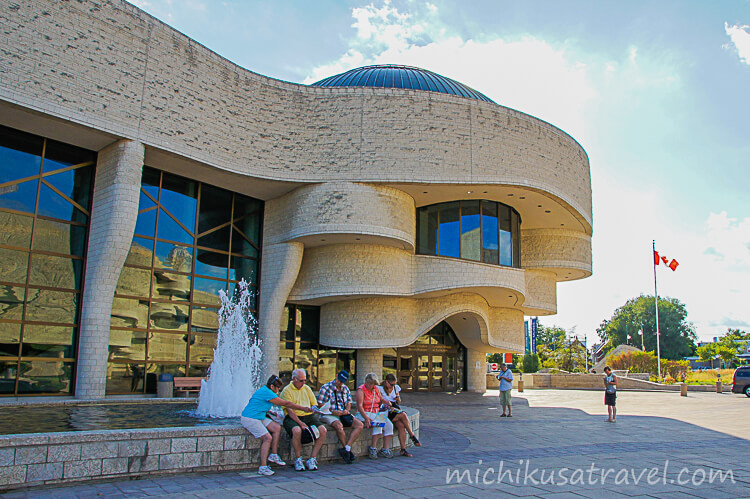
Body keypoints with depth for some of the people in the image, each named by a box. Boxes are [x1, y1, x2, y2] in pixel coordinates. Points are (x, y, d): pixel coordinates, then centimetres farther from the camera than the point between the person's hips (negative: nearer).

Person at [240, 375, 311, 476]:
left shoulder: (265, 390, 11)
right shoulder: (267, 393, -19)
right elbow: (285, 403, -13)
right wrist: (302, 408, -6)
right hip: (249, 418, -10)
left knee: (277, 428, 0)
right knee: (267, 438, -19)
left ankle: (273, 455, 6)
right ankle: (262, 468, -16)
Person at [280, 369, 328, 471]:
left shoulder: (306, 388, 18)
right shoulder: (287, 391, -1)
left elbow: (314, 404, 21)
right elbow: (289, 410, -11)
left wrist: (312, 409, -3)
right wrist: (300, 423, -22)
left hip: (308, 416, 5)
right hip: (293, 418, -5)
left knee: (322, 430, -21)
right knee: (297, 430, -37)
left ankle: (312, 459, -10)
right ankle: (298, 459, -15)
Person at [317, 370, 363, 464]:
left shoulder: (346, 389, 15)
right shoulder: (326, 388, -4)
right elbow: (320, 405, -9)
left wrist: (347, 410, -5)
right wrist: (333, 411, -19)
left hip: (343, 414, 6)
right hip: (329, 415, -6)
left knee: (360, 425, -15)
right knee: (339, 425, -37)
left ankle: (346, 448, -25)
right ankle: (348, 451, -20)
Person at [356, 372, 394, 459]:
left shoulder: (376, 389, 11)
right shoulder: (361, 390, -9)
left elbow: (381, 399, 28)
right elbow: (359, 406, -18)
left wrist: (386, 402, 4)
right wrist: (366, 418, -30)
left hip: (377, 413, 7)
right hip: (365, 413, -7)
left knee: (389, 425, -14)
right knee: (378, 424, -31)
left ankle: (385, 449, -12)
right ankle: (373, 448, -22)